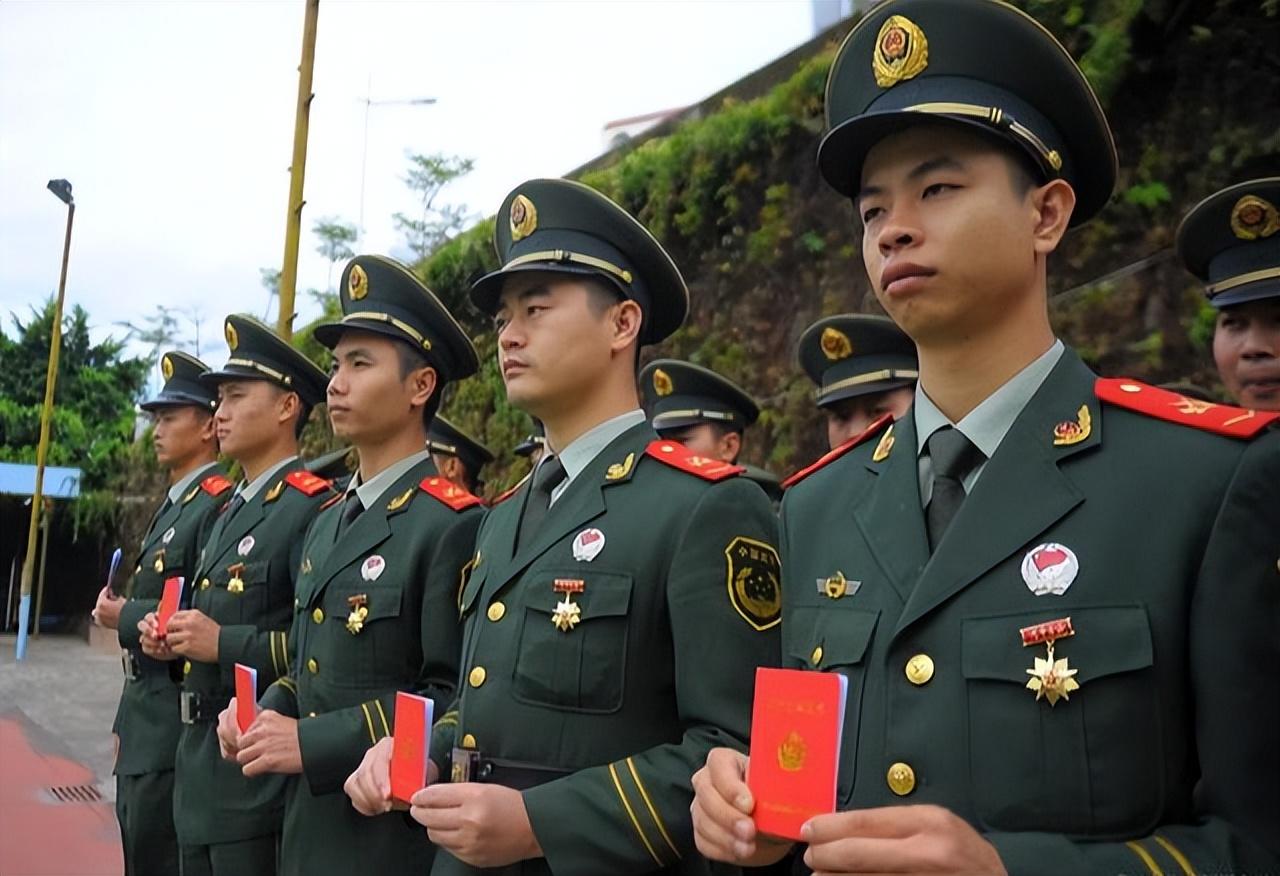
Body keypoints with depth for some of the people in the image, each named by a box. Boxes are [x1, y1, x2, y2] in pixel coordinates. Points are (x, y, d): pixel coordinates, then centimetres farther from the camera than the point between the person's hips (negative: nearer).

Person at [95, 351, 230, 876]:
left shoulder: (219, 505, -17)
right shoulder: (173, 506, 15)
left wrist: (126, 617, -13)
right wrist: (126, 724, 21)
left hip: (174, 730, -10)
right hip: (143, 730, 10)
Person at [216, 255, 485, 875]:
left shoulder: (452, 524, -17)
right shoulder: (328, 522, 11)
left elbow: (460, 700, -21)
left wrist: (311, 742, -21)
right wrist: (262, 712, 0)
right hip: (305, 824, 8)